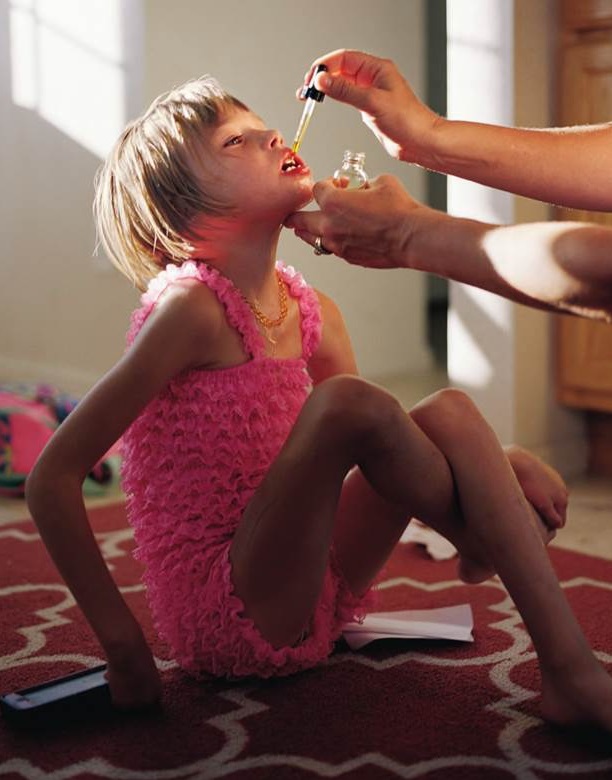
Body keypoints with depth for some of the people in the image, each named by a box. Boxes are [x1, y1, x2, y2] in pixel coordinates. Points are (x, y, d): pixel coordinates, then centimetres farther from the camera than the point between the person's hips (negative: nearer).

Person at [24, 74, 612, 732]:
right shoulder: (191, 307, -18)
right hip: (224, 619, -8)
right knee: (346, 401, -27)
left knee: (449, 411, -5)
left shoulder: (311, 312, 5)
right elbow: (52, 479, -19)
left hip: (309, 593, 8)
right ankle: (484, 545, 1)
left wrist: (502, 460, -2)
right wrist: (123, 645, -19)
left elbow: (373, 441, 15)